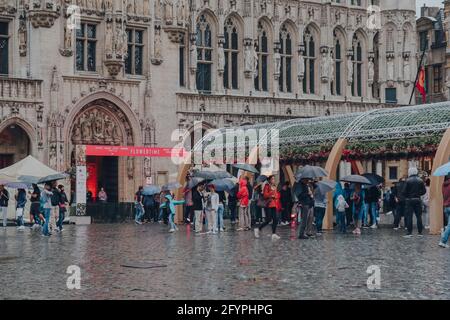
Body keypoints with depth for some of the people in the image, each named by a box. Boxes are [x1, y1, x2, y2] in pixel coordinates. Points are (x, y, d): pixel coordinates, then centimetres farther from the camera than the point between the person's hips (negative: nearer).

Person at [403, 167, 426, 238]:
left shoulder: (408, 180, -9)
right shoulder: (420, 180, 3)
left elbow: (405, 191, -11)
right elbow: (424, 191, 2)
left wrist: (406, 197, 6)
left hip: (410, 200, -4)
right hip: (418, 200, 4)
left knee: (409, 216, -2)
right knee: (419, 216, 9)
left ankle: (410, 232, -7)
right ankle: (420, 232, 10)